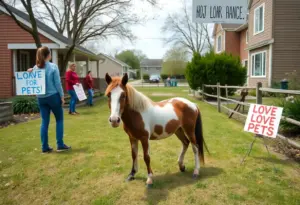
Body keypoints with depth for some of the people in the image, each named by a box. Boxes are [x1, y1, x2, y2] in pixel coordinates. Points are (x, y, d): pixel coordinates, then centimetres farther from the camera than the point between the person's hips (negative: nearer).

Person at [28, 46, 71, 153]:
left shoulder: (35, 68, 3)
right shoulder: (53, 67, -9)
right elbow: (58, 83, -9)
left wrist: (30, 74, 0)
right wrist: (62, 96, -3)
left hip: (41, 98, 4)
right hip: (53, 96, -4)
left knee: (44, 122, 9)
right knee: (59, 119, 9)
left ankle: (45, 147, 11)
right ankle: (60, 145, 8)